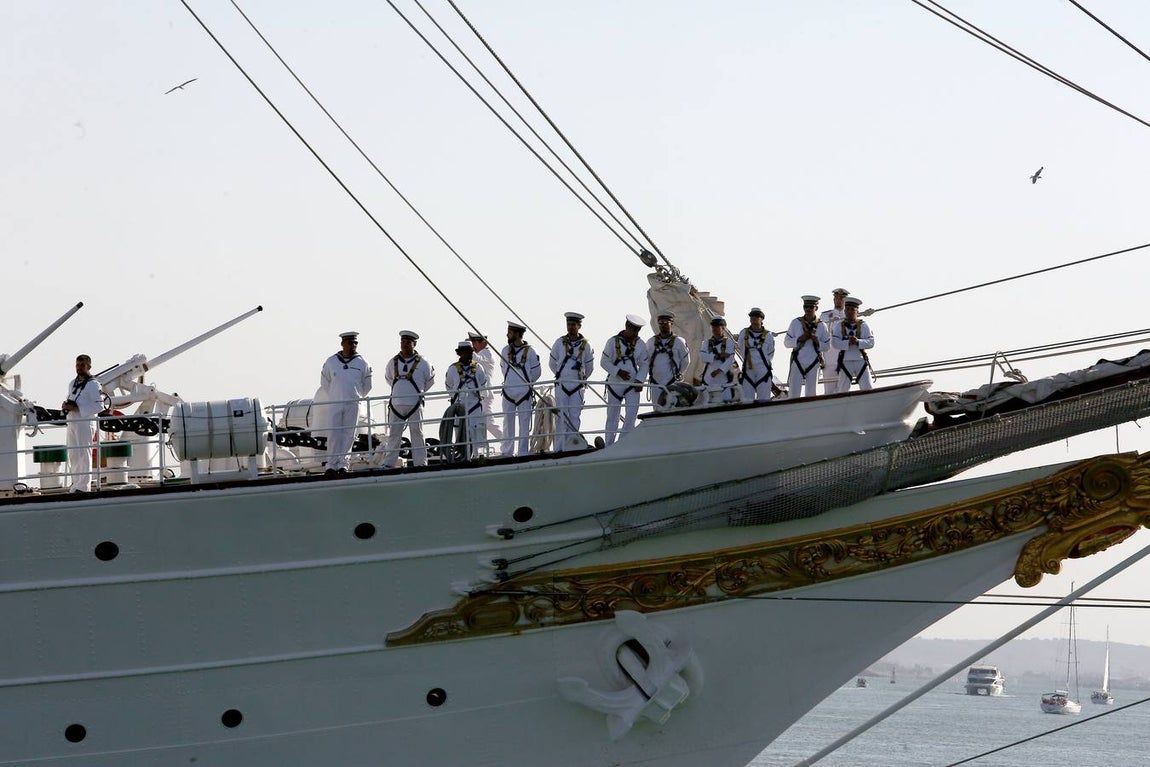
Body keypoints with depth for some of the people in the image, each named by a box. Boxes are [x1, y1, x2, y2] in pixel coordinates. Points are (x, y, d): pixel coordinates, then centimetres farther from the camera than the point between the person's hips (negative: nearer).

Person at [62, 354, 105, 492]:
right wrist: (65, 405, 3)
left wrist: (77, 408, -19)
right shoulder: (73, 383, 16)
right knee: (73, 455, 10)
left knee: (84, 454, -8)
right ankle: (75, 484, 17)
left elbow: (99, 406, -15)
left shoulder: (93, 385, -8)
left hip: (85, 422, -8)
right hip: (72, 422, 8)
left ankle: (83, 487, -8)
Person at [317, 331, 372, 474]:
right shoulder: (331, 362, 5)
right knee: (333, 434, -6)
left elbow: (366, 387, 15)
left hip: (352, 404, 0)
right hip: (334, 404, 0)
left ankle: (343, 464, 1)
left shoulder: (362, 363, 5)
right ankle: (331, 464, -5)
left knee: (348, 435, -2)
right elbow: (324, 382, 15)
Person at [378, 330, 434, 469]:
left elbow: (430, 380, 14)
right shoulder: (393, 362, 6)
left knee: (417, 434, 0)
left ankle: (421, 463, 4)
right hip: (396, 405, 2)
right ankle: (387, 464, 5)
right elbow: (388, 378, 25)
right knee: (393, 435, 4)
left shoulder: (422, 363, -1)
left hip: (415, 406, -2)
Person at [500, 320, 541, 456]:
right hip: (508, 393, 4)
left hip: (524, 393, -4)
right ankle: (507, 451, 11)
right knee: (508, 423, 6)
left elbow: (536, 371, 4)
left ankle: (522, 452, 3)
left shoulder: (529, 351, -7)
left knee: (524, 424, -1)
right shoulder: (505, 351, 4)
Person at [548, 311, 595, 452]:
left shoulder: (585, 345, 2)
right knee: (561, 417, -5)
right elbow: (552, 363, 14)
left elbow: (589, 367, 16)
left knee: (575, 417, 0)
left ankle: (571, 446, 5)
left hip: (577, 387, 1)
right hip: (561, 386, -1)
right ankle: (559, 448, -6)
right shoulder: (559, 343, 2)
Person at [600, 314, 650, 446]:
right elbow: (604, 362, -5)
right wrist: (618, 372, -18)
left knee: (631, 415, -10)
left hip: (633, 385, 1)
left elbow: (644, 365, 8)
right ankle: (609, 446, 14)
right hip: (615, 384, -1)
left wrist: (640, 380, -8)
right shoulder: (613, 342, -6)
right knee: (612, 417, 6)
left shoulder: (641, 345, 2)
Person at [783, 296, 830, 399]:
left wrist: (817, 342, -13)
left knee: (811, 394, 3)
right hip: (798, 362, 0)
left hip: (814, 363, 0)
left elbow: (826, 346, 7)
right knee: (794, 393, -6)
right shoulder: (796, 323, 3)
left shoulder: (821, 326, 3)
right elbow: (786, 342, 4)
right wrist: (799, 339, -13)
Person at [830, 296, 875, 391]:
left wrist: (858, 342, -21)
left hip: (861, 361, 0)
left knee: (868, 388, -6)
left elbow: (871, 342, -4)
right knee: (843, 390, 4)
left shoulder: (864, 326, 6)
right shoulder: (839, 326, 5)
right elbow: (834, 343, -9)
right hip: (846, 362, 0)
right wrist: (848, 342, -23)